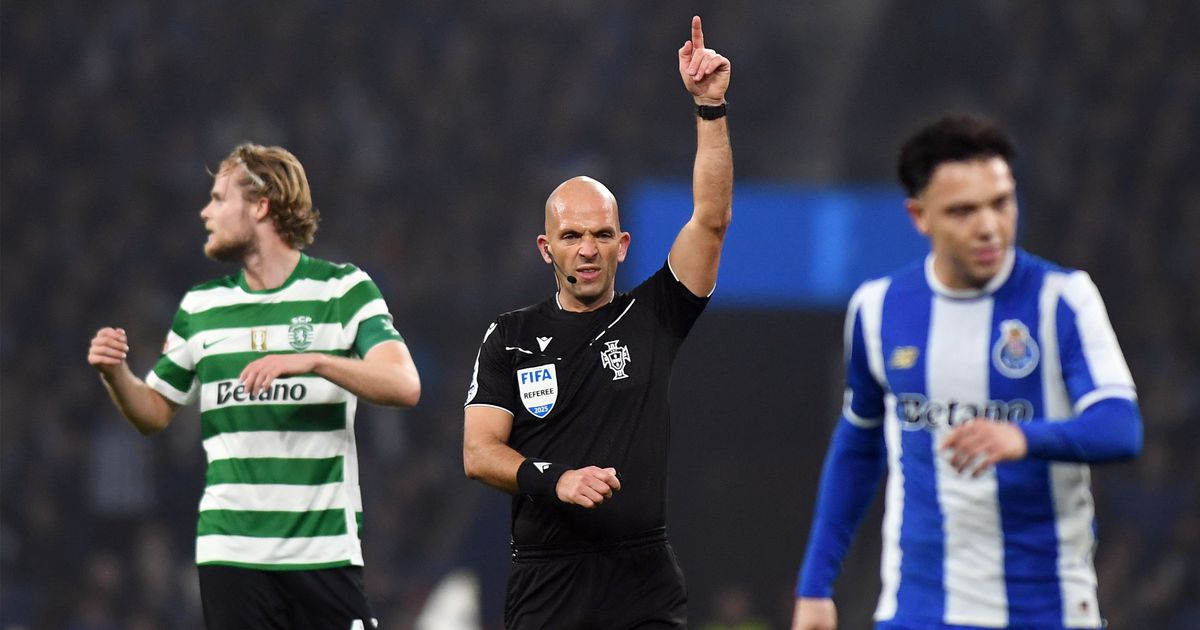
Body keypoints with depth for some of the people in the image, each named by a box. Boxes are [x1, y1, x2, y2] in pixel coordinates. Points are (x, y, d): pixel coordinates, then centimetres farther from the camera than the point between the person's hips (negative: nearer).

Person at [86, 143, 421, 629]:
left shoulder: (345, 288, 0)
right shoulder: (201, 306, 13)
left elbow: (404, 385, -13)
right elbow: (154, 412, 20)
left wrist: (312, 361, -26)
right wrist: (115, 374, -2)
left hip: (325, 550, -3)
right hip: (231, 551, 3)